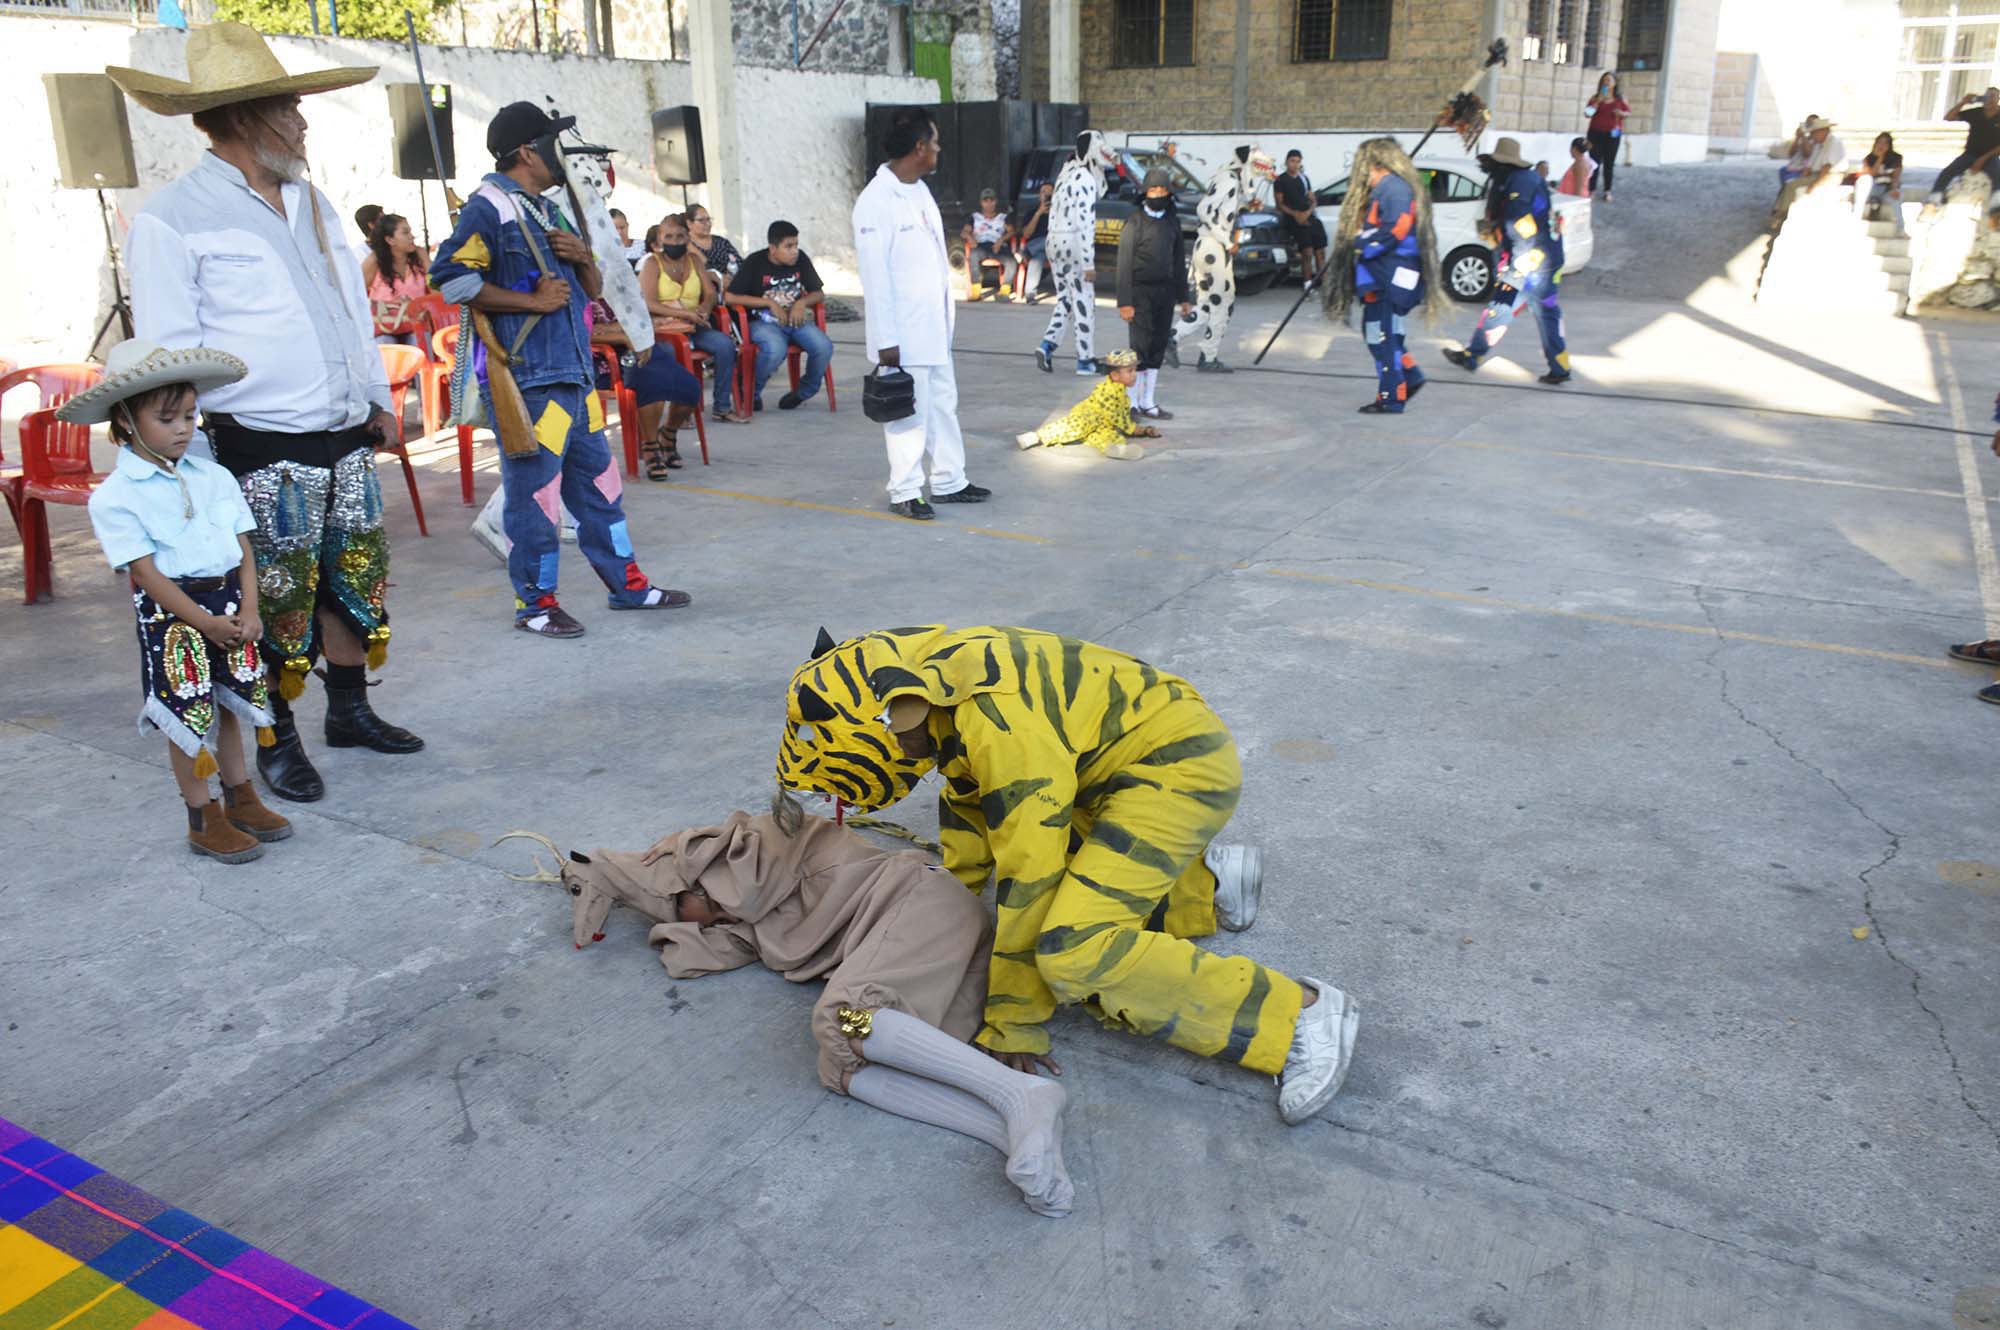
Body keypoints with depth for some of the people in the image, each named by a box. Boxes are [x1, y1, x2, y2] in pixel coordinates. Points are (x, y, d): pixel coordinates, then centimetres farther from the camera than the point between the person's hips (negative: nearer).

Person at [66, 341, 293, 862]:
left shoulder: (214, 477, 6)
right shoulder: (114, 496, -9)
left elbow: (243, 548, 5)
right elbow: (145, 571, -13)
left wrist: (248, 609, -8)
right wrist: (204, 622, -18)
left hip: (230, 602, 5)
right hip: (170, 613, -5)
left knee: (229, 703, 17)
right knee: (188, 715, 3)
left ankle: (239, 798, 33)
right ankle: (202, 819, 16)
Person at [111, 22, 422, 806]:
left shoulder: (312, 204, 15)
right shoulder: (173, 220, -7)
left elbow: (354, 306, 21)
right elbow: (168, 352, -8)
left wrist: (377, 397, 17)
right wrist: (203, 441, -12)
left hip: (347, 440, 7)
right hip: (265, 453, -7)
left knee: (357, 580, 13)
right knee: (277, 600, 0)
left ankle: (349, 712, 29)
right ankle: (277, 743, 15)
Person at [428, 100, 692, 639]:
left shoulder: (547, 210, 21)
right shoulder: (489, 207, -8)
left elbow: (593, 289, 25)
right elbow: (451, 277, -20)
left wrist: (582, 258, 2)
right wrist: (532, 300, -17)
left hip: (573, 374, 9)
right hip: (527, 381, -9)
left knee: (597, 479, 15)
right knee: (534, 489, -3)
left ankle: (626, 584, 25)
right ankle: (535, 603, 10)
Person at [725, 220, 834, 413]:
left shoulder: (800, 259, 3)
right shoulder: (755, 263, -8)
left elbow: (819, 293, 11)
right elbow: (730, 297, -12)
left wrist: (802, 303, -12)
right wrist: (770, 303, -13)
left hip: (796, 319, 4)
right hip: (763, 322, -4)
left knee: (824, 347, -24)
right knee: (776, 349, -37)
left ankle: (803, 392, 4)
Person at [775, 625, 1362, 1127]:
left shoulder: (999, 724, -30)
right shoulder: (937, 683, -1)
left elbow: (1028, 879, -25)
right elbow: (966, 800, 18)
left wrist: (1011, 1025, -14)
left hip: (1181, 763, -10)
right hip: (1116, 768, 10)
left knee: (1078, 952, -21)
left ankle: (1299, 1016, -15)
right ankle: (1207, 884, 22)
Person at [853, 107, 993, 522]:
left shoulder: (920, 190, 11)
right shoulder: (876, 201, -17)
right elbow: (874, 275, -19)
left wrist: (946, 314, 16)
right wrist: (886, 340, -19)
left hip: (933, 326, 9)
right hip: (903, 332, -9)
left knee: (944, 404, 15)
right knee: (909, 412, 0)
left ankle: (949, 482, 27)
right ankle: (905, 492, 12)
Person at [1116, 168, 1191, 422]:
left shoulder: (1172, 222, 12)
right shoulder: (1135, 222, -5)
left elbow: (1179, 261, 16)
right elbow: (1124, 264, -9)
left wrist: (1183, 298, 13)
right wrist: (1125, 302, -15)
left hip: (1165, 292, 6)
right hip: (1141, 293, -6)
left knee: (1158, 348, 8)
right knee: (1141, 346, -7)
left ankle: (1148, 402, 16)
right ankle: (1132, 402, 0)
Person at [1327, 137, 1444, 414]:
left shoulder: (1393, 186, -12)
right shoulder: (1380, 190, 21)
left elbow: (1396, 229, -22)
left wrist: (1363, 244, -15)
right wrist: (1350, 234, 9)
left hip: (1391, 277, -10)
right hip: (1379, 276, 10)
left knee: (1383, 335, -7)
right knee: (1376, 333, 17)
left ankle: (1391, 399, -4)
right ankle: (1410, 378, 25)